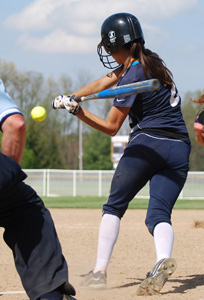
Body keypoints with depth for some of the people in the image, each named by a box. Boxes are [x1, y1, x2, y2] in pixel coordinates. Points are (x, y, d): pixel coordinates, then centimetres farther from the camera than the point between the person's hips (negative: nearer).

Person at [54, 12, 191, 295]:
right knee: (159, 213, -3)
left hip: (147, 144, -7)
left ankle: (100, 270, -1)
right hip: (179, 148, 7)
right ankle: (163, 259, -32)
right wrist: (71, 96, 9)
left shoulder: (133, 76, -9)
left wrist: (78, 111, -9)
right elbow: (104, 82, 18)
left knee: (114, 206, 6)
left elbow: (111, 127, -5)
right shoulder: (148, 61, 15)